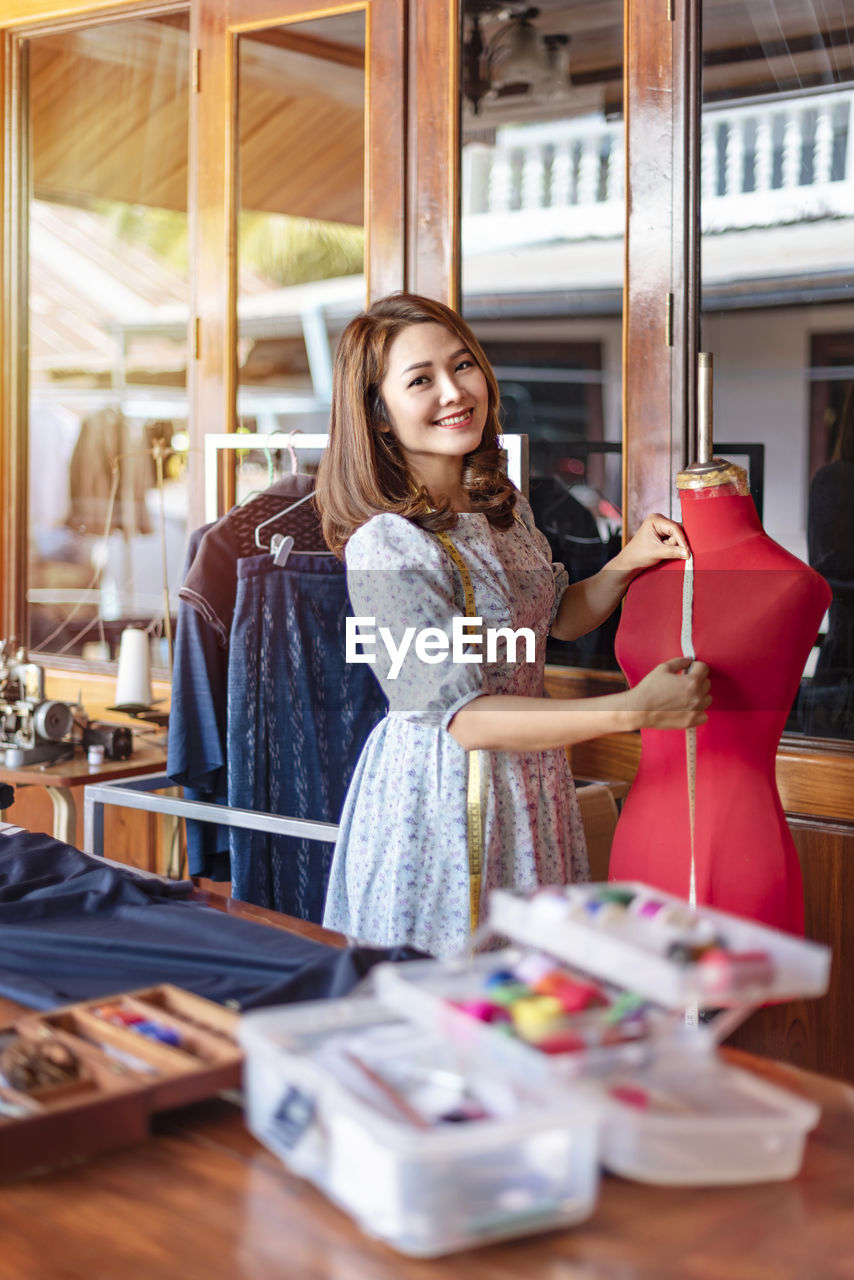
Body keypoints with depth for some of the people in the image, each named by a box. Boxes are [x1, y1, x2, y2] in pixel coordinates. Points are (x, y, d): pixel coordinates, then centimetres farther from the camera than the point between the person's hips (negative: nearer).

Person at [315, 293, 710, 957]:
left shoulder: (505, 504, 2)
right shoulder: (386, 547, -23)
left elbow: (558, 617, 18)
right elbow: (465, 717, -27)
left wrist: (627, 564, -3)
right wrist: (634, 709, -30)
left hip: (531, 786, 8)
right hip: (445, 797, -8)